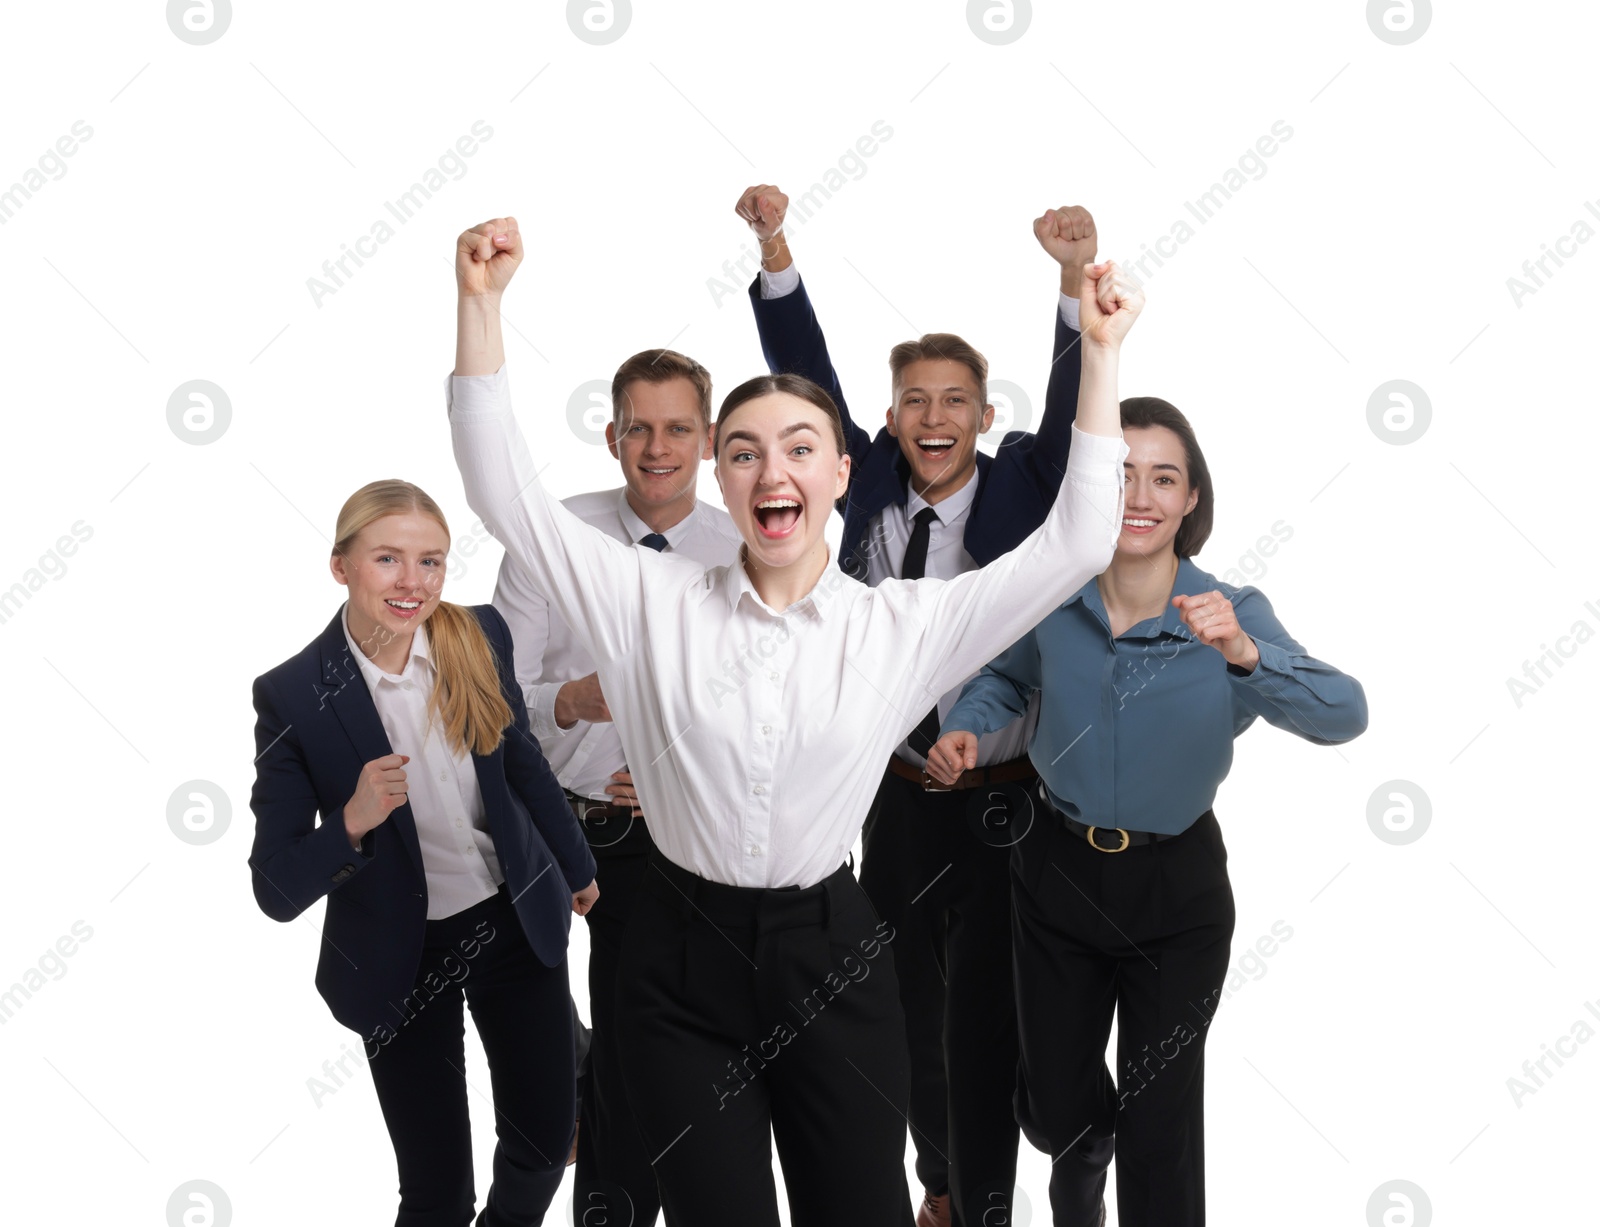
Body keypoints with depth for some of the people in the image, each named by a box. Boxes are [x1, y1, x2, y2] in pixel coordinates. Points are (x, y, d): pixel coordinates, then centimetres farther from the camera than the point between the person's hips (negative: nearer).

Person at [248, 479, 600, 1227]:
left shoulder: (480, 637, -10)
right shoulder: (293, 695, -19)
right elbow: (277, 891, -17)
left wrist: (575, 867, 22)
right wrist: (353, 822, -35)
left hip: (517, 922, 4)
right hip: (400, 959, -3)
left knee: (545, 1143, 17)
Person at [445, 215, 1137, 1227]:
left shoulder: (902, 627, -2)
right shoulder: (653, 603, -2)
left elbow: (1074, 543, -5)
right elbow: (508, 493, -6)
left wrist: (1100, 352, -9)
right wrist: (480, 302, -15)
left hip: (832, 962, 0)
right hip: (684, 963, 0)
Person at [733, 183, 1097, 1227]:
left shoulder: (1021, 488, -7)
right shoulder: (871, 485, -1)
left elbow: (1075, 408, -22)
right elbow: (807, 375, -7)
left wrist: (1078, 279, -38)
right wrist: (776, 249, -19)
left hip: (1002, 801, -3)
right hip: (898, 795, 3)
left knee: (983, 1014, 6)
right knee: (910, 1005, 17)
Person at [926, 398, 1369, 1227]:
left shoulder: (1233, 614, -17)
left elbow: (1343, 716, -32)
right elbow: (1008, 676, 12)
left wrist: (1243, 653, -49)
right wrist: (965, 727, -9)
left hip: (1175, 887, -2)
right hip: (1057, 871, 2)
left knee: (1159, 1120, 5)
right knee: (1054, 1108, 18)